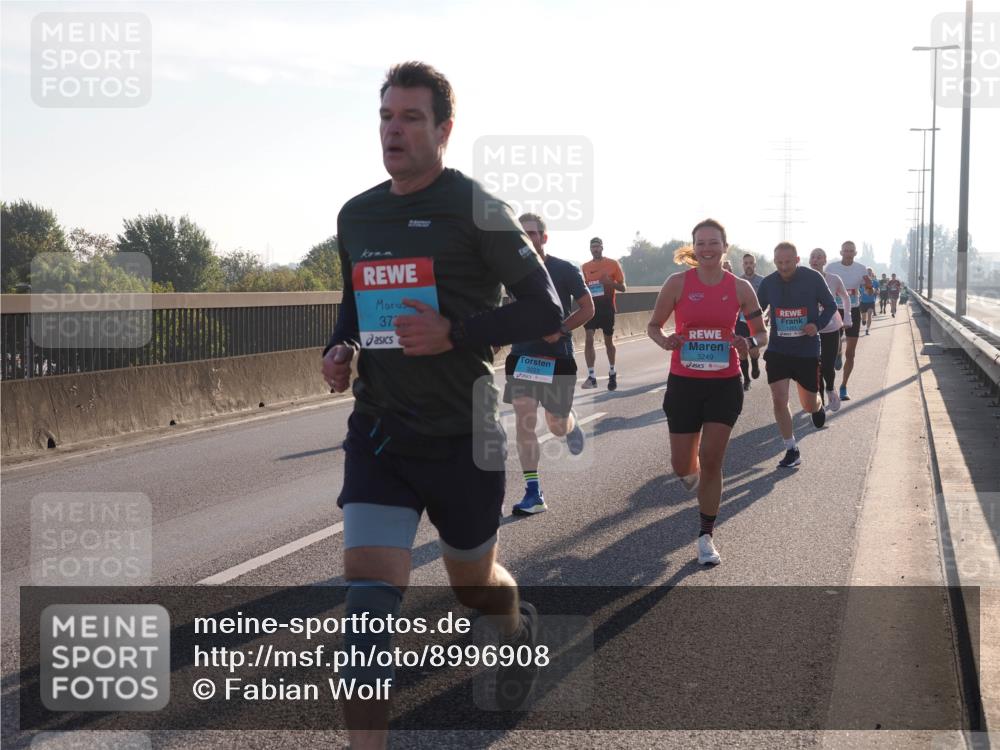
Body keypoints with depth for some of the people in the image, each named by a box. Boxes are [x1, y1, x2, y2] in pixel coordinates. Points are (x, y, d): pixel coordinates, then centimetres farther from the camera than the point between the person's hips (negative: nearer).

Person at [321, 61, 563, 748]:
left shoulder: (475, 209, -9)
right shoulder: (356, 216, 8)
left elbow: (545, 309, -10)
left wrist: (455, 333, -22)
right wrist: (341, 350, 1)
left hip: (460, 434, -3)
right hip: (378, 432, 4)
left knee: (474, 584, 17)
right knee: (369, 593, -12)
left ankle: (520, 628, 53)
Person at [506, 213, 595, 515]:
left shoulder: (565, 270, -7)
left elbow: (588, 308, -3)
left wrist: (560, 331, -16)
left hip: (557, 357, -2)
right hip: (522, 354, 2)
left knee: (557, 427, 4)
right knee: (524, 420, -9)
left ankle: (571, 422, 45)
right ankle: (534, 493, -4)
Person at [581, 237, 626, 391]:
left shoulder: (612, 264, 0)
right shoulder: (585, 267, 8)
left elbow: (622, 287, -1)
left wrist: (609, 282, -18)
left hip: (607, 306, -2)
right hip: (591, 306, 2)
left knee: (608, 341, 10)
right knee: (589, 339, -13)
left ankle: (612, 374, 30)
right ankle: (591, 377, -14)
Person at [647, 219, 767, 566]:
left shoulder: (740, 287, -1)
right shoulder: (678, 283, -6)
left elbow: (761, 333, 8)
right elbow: (653, 326, 3)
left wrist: (749, 343, -15)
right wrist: (665, 340, -19)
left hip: (725, 384, 0)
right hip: (683, 383, 0)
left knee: (711, 460, -4)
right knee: (682, 465, 4)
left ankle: (706, 537, 10)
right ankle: (694, 475, 44)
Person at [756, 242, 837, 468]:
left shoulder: (813, 278, -10)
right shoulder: (768, 283, -4)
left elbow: (831, 306, 0)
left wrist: (818, 325, -17)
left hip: (807, 350, -1)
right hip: (778, 350, 1)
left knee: (809, 405, 9)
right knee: (779, 400, -10)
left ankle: (818, 406, 49)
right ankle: (792, 451, 4)